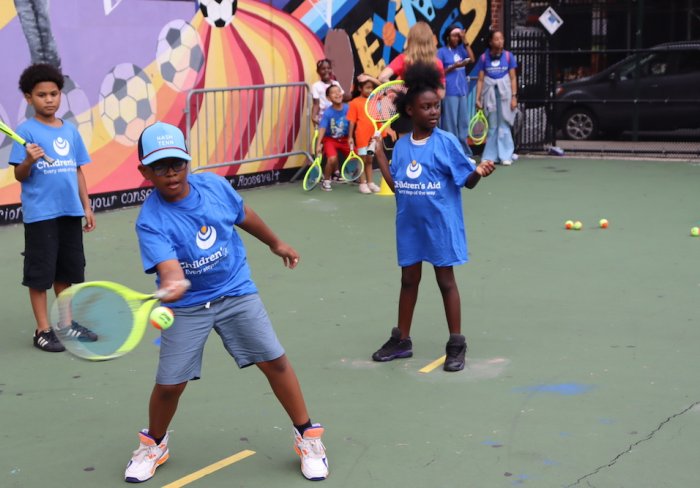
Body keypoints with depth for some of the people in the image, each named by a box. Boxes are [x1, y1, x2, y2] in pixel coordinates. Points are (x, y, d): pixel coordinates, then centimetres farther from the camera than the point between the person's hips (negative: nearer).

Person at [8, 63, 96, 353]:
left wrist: (87, 207, 12)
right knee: (40, 273, 2)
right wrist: (29, 160, -28)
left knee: (67, 271, 14)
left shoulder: (70, 130, 8)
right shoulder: (27, 131, -7)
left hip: (70, 211, 5)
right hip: (40, 214, -5)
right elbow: (19, 176, -8)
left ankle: (67, 323, 26)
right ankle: (43, 331, 10)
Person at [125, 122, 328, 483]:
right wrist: (170, 286, -59)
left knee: (275, 361, 0)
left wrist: (274, 243, 25)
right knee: (169, 384, -1)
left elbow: (244, 217, 10)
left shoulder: (215, 186, -11)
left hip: (236, 293, 2)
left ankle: (308, 437, 19)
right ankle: (153, 445, 31)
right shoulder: (150, 222, -21)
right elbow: (170, 269, -36)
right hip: (187, 307, -2)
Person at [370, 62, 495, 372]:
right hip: (410, 224, 4)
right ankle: (401, 340, 26)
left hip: (440, 225, -4)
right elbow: (395, 184, 7)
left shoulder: (446, 142, -9)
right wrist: (379, 153, 3)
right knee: (409, 279, 14)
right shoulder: (402, 145, 3)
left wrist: (479, 172, -29)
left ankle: (456, 344, 14)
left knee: (446, 280, 4)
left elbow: (467, 181, -8)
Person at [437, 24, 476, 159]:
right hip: (449, 92, -6)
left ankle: (464, 154, 15)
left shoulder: (461, 49, 13)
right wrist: (454, 66, -14)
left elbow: (472, 59, -3)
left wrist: (465, 41, -4)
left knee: (463, 124, 9)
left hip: (462, 91, 6)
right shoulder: (442, 52, -1)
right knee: (450, 124, -5)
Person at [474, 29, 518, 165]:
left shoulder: (508, 56, -1)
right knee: (492, 127, 8)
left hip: (504, 93, -1)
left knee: (504, 126, 0)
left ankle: (505, 156, 5)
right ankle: (490, 156, 13)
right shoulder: (484, 57, 0)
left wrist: (514, 97, -4)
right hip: (489, 93, 1)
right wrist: (478, 98, -2)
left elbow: (513, 78, 1)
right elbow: (480, 79, 3)